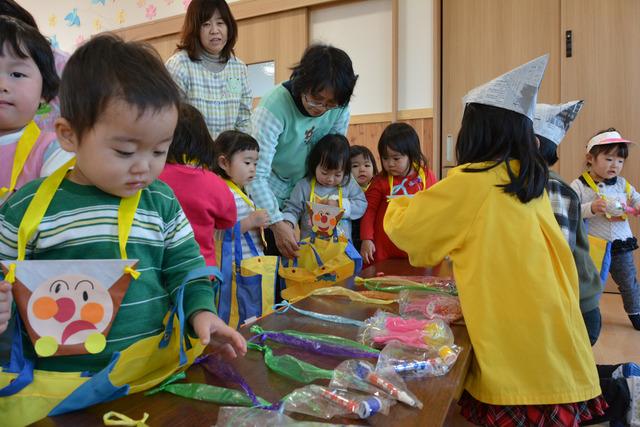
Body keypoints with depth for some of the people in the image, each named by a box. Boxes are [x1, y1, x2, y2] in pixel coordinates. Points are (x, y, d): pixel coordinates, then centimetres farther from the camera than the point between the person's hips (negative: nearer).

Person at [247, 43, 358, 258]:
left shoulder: (340, 107, -17)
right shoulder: (274, 107, -31)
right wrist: (277, 223, -37)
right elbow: (257, 175, -32)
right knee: (278, 253, -3)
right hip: (271, 190, -4)